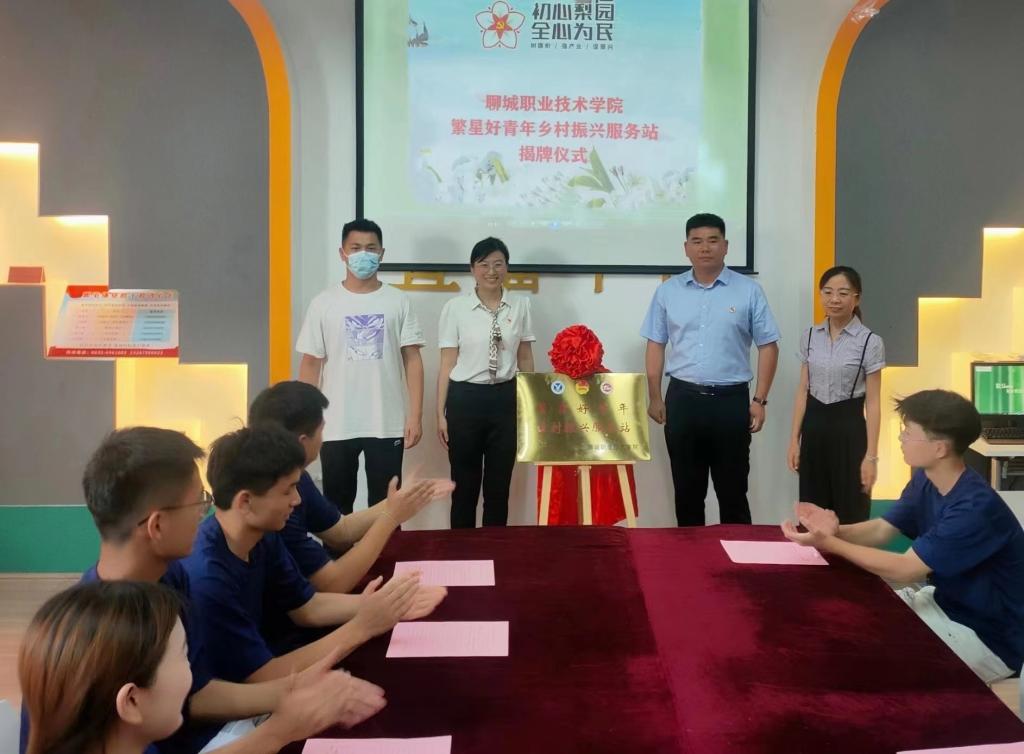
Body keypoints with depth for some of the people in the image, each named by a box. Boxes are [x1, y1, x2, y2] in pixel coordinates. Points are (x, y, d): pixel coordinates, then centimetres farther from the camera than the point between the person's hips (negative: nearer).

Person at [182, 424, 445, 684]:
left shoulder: (262, 535, -7)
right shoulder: (205, 579, -32)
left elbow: (306, 606, 3)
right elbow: (265, 679, -27)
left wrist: (391, 605, -11)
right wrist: (360, 627, -27)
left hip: (256, 678, 7)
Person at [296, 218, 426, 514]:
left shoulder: (398, 301, 1)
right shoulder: (323, 303, 1)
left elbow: (412, 359, 1)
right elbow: (311, 363, 3)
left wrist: (415, 414, -6)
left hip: (388, 424, 0)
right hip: (335, 425, 1)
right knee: (336, 505, 12)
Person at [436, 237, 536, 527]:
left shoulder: (520, 306, 3)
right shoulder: (455, 307, -3)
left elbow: (525, 359, 9)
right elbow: (447, 363, -1)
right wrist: (441, 413, -3)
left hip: (506, 399, 2)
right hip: (465, 399, -2)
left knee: (499, 486, 10)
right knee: (464, 485, 8)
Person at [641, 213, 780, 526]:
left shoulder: (749, 291, 0)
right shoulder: (667, 292, 5)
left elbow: (768, 346, 1)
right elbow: (655, 345, 8)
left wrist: (759, 400, -4)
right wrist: (655, 397, 5)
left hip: (731, 400, -1)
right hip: (682, 399, 2)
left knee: (732, 490, 6)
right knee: (687, 490, 11)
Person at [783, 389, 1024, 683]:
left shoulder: (976, 508, -32)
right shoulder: (926, 480, -3)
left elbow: (904, 569, -31)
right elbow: (881, 529, -1)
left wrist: (829, 544, -30)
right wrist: (837, 531, -22)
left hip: (990, 638, -8)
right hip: (946, 603, 8)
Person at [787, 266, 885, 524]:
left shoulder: (870, 342, -7)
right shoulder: (810, 337, 6)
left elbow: (872, 402, -8)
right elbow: (803, 391, 8)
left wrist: (871, 455, -11)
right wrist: (794, 439, 4)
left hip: (848, 427, -4)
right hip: (814, 427, 4)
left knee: (850, 514, 4)